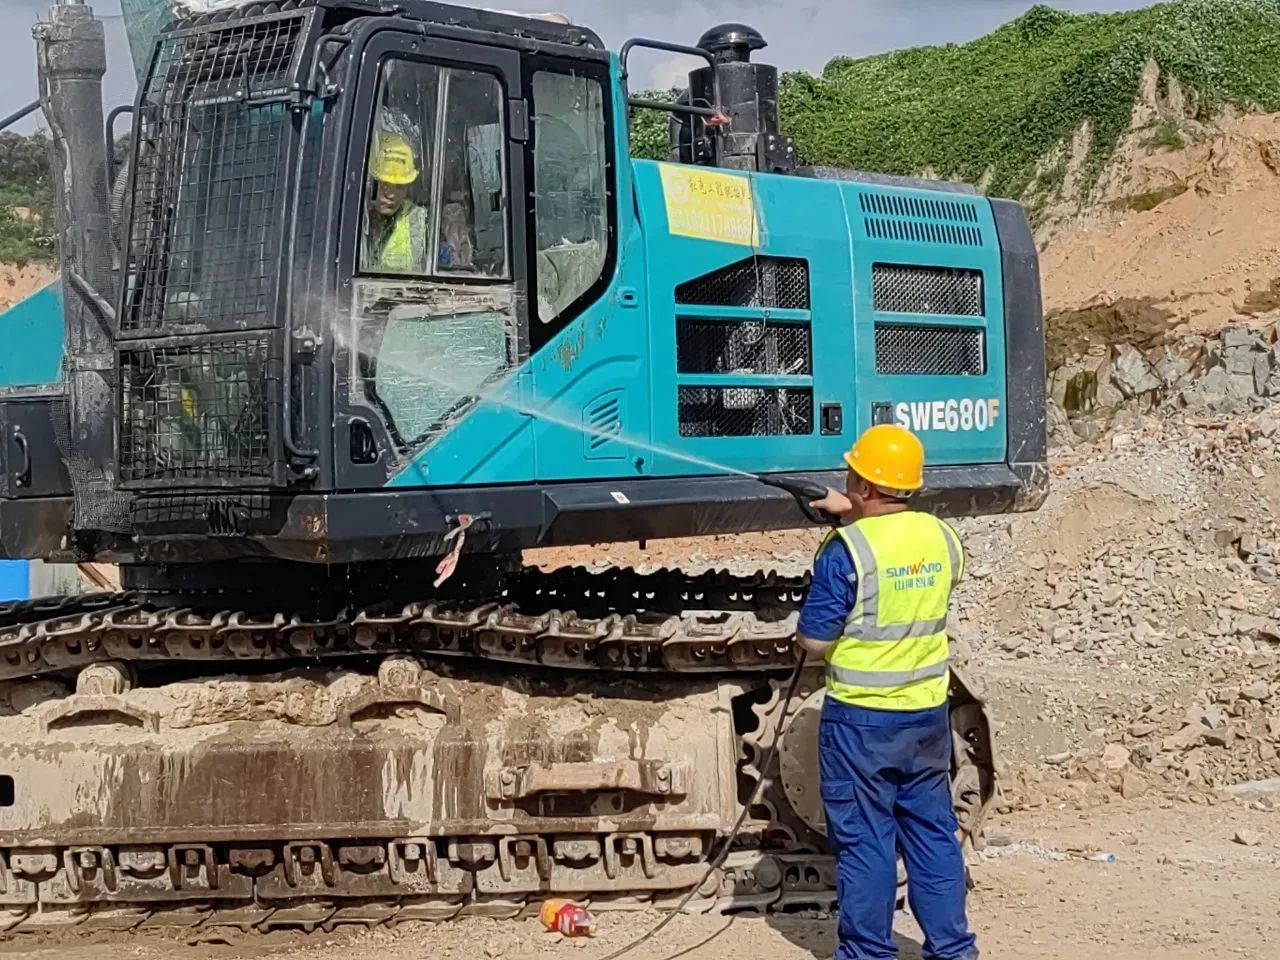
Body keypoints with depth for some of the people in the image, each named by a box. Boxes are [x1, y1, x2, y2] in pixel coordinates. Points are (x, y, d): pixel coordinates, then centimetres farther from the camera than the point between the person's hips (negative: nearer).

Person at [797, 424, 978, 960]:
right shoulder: (942, 537, 1)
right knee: (933, 831, 14)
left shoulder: (847, 550, -17)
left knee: (864, 840, 5)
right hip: (928, 714, 5)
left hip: (861, 719, -5)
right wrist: (855, 516, 22)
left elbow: (813, 643, -14)